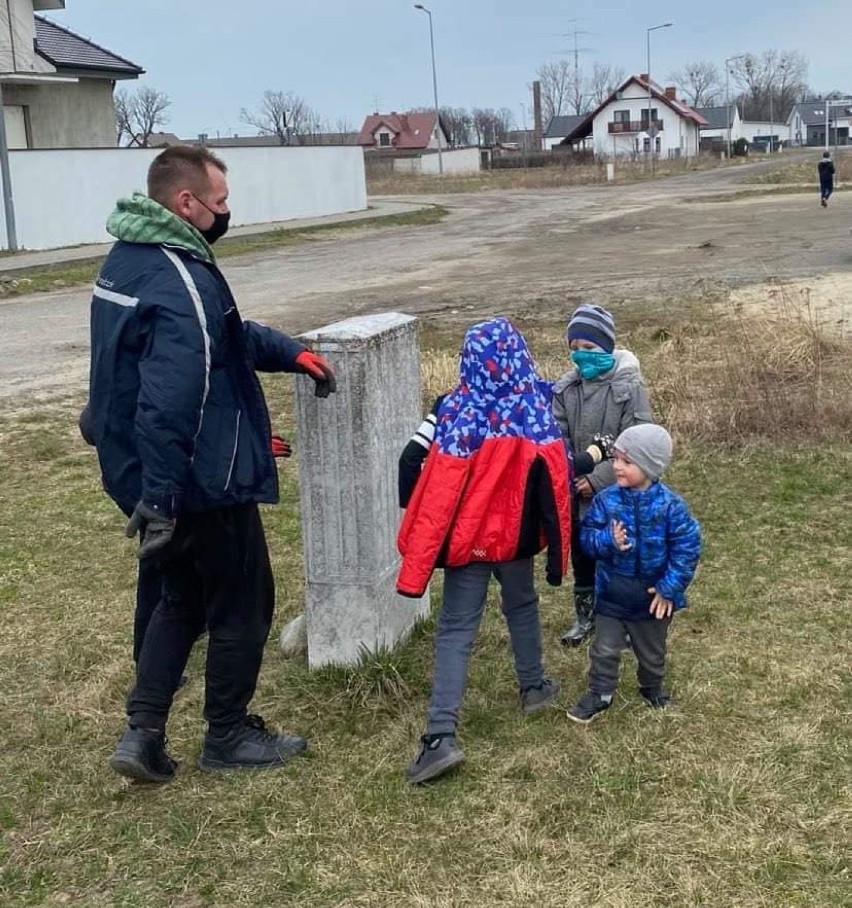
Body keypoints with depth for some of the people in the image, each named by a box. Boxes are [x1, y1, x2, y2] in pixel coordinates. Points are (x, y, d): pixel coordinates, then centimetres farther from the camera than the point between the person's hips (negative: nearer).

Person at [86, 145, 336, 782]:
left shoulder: (130, 258, 9)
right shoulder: (180, 282, -24)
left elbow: (227, 332, 19)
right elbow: (169, 403, -31)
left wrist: (291, 352, 11)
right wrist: (160, 497, -30)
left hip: (153, 481, 9)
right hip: (205, 485, -9)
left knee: (180, 602, 21)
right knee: (242, 607, 9)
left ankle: (143, 733, 18)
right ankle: (228, 736, 24)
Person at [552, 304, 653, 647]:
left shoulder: (628, 386, -13)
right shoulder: (565, 388, -1)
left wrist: (598, 478, -19)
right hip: (578, 493, 4)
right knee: (581, 555, 17)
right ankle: (585, 616, 36)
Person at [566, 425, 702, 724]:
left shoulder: (670, 505, -17)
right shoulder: (606, 500, -12)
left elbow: (687, 548, -13)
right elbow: (587, 536, -8)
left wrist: (670, 588, -14)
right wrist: (608, 541, -30)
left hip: (653, 596, -1)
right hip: (611, 594, 1)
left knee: (652, 652, 21)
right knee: (604, 649, 10)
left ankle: (653, 687, 47)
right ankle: (599, 694, 30)